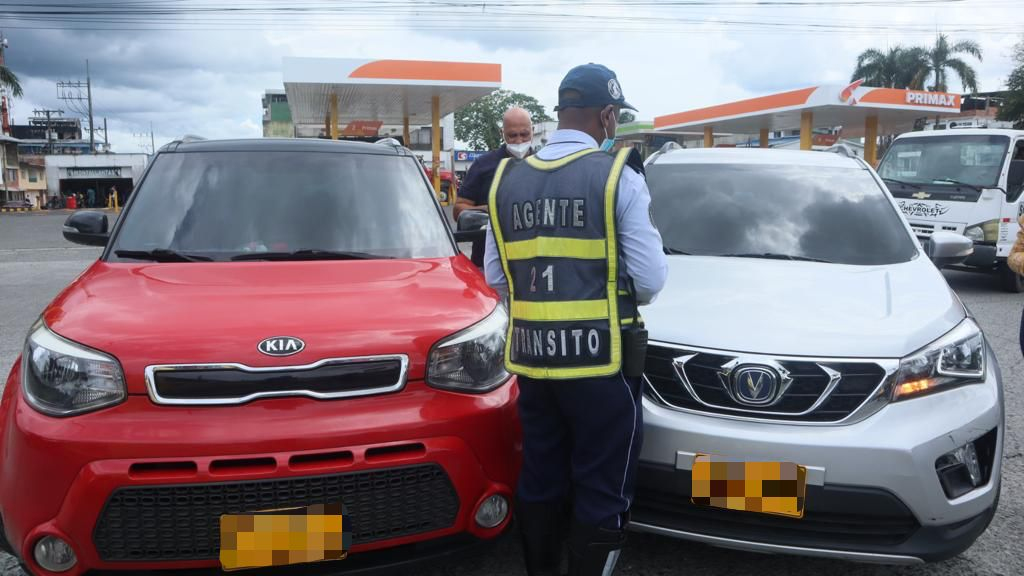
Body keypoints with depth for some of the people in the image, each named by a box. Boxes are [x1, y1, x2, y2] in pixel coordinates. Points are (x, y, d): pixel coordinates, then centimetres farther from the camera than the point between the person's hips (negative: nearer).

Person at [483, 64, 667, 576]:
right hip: (600, 360, -5)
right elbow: (649, 278, -9)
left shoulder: (508, 180, 6)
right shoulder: (618, 176, -8)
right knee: (603, 492, 8)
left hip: (531, 358, 6)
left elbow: (494, 276, 9)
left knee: (538, 481, 20)